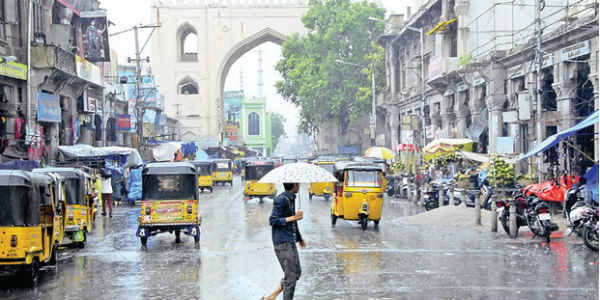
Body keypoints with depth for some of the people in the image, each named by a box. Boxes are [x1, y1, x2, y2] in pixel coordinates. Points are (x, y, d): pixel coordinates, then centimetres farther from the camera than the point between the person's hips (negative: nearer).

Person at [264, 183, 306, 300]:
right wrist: (292, 218, -23)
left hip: (290, 242, 9)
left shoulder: (291, 199, 13)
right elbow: (273, 220, -17)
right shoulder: (281, 200, -14)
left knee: (296, 273, 10)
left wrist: (299, 238, 30)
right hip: (282, 243, -9)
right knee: (290, 275, -7)